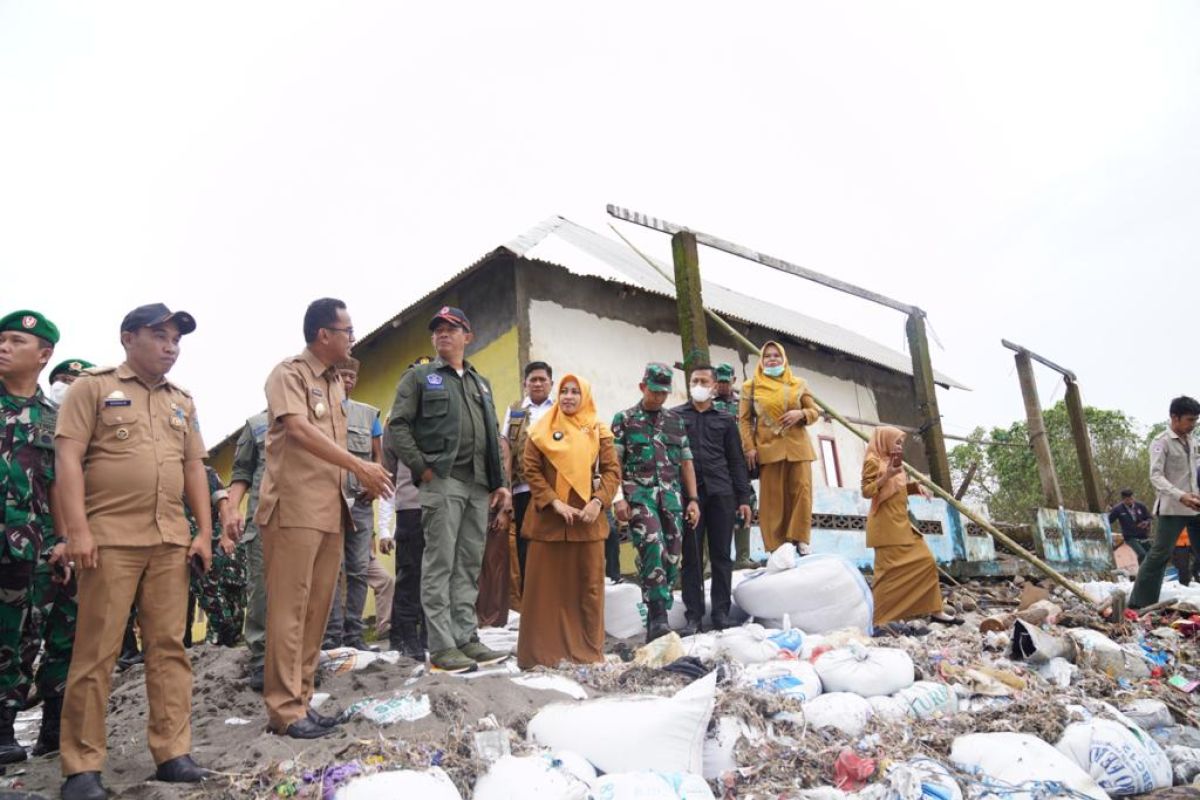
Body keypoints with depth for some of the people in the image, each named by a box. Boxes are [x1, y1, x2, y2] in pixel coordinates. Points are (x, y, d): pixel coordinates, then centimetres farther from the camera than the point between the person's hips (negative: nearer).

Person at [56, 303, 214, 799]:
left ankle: (172, 754, 11)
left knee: (169, 648, 5)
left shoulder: (182, 402, 18)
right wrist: (78, 530, -14)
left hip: (171, 541, 4)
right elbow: (68, 458, -5)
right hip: (110, 539, -4)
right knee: (96, 652, 0)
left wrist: (204, 532, 8)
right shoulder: (93, 387, 4)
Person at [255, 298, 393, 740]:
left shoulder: (335, 383, 18)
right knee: (289, 609, -3)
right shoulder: (288, 373, -6)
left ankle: (301, 700, 19)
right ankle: (284, 708, 5)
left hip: (329, 510, 8)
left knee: (316, 609, 10)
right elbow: (299, 430, -19)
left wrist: (363, 477, 6)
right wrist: (359, 465, -20)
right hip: (293, 508, -8)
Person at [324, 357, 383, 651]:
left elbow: (378, 456, 16)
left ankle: (354, 633, 11)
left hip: (361, 501, 3)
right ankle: (333, 633, 4)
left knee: (359, 570, 3)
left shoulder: (369, 414, 16)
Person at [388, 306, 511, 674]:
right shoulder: (420, 377, 6)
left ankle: (466, 637, 16)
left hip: (478, 484, 6)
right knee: (440, 564, -4)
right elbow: (398, 425, -3)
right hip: (441, 480, -5)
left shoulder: (480, 383, 22)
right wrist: (422, 468, -11)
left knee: (469, 565, 8)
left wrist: (499, 481, 12)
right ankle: (442, 646, 0)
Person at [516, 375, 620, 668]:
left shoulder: (598, 431, 6)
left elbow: (612, 470, 2)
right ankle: (544, 650, 15)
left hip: (587, 518, 1)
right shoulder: (542, 429, 4)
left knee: (589, 584, 7)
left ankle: (588, 649, 19)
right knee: (546, 585, 5)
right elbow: (530, 469, -3)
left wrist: (598, 501, -13)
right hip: (548, 518, -1)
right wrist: (553, 502, -13)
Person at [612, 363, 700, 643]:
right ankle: (659, 615, -19)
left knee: (672, 556, 2)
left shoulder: (676, 421, 16)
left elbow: (686, 462, 16)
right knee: (653, 547, -24)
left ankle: (656, 619, 16)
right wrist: (618, 497, -9)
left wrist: (693, 499, 9)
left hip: (671, 494, 4)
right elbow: (614, 462, 1)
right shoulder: (624, 419, 6)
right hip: (639, 492, -4)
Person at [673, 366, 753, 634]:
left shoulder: (725, 419, 13)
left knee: (721, 555, 4)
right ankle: (693, 615, 7)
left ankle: (721, 613, 12)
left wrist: (744, 497, 5)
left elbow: (736, 461, 12)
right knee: (691, 557, 1)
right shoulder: (675, 416, 10)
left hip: (720, 493, 1)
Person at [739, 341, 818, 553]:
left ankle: (799, 541, 3)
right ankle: (776, 548, 2)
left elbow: (815, 412, 14)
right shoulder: (750, 387, 8)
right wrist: (749, 447, -8)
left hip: (798, 446, 2)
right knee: (773, 497, -2)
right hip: (768, 447, -2)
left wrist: (801, 413, -9)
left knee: (802, 492, -6)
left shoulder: (799, 384, 13)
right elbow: (744, 419, 3)